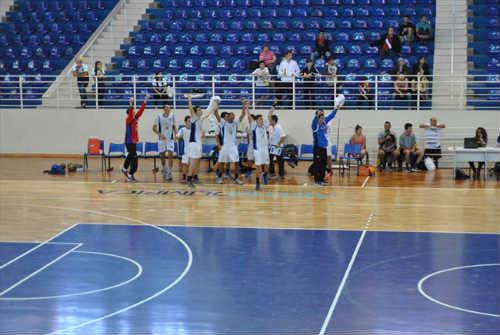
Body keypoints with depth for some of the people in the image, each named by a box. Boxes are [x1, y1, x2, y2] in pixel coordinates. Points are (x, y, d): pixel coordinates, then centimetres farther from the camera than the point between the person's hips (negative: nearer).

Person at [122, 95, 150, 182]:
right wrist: (131, 104, -44)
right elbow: (130, 113, -33)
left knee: (130, 156, 23)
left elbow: (140, 110, 10)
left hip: (133, 141, 9)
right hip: (129, 141, -9)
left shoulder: (135, 119, 7)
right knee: (134, 158, -10)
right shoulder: (128, 120, -14)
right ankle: (130, 175, -7)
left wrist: (145, 101, 7)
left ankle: (125, 169, 41)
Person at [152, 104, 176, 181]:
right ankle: (164, 170, 32)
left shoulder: (172, 116, -1)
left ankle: (169, 173, -12)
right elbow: (154, 128, -4)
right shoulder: (159, 116, -8)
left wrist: (175, 135, -1)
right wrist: (159, 134, -19)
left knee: (170, 155, -13)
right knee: (162, 156, 9)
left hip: (170, 139, 0)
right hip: (162, 139, 0)